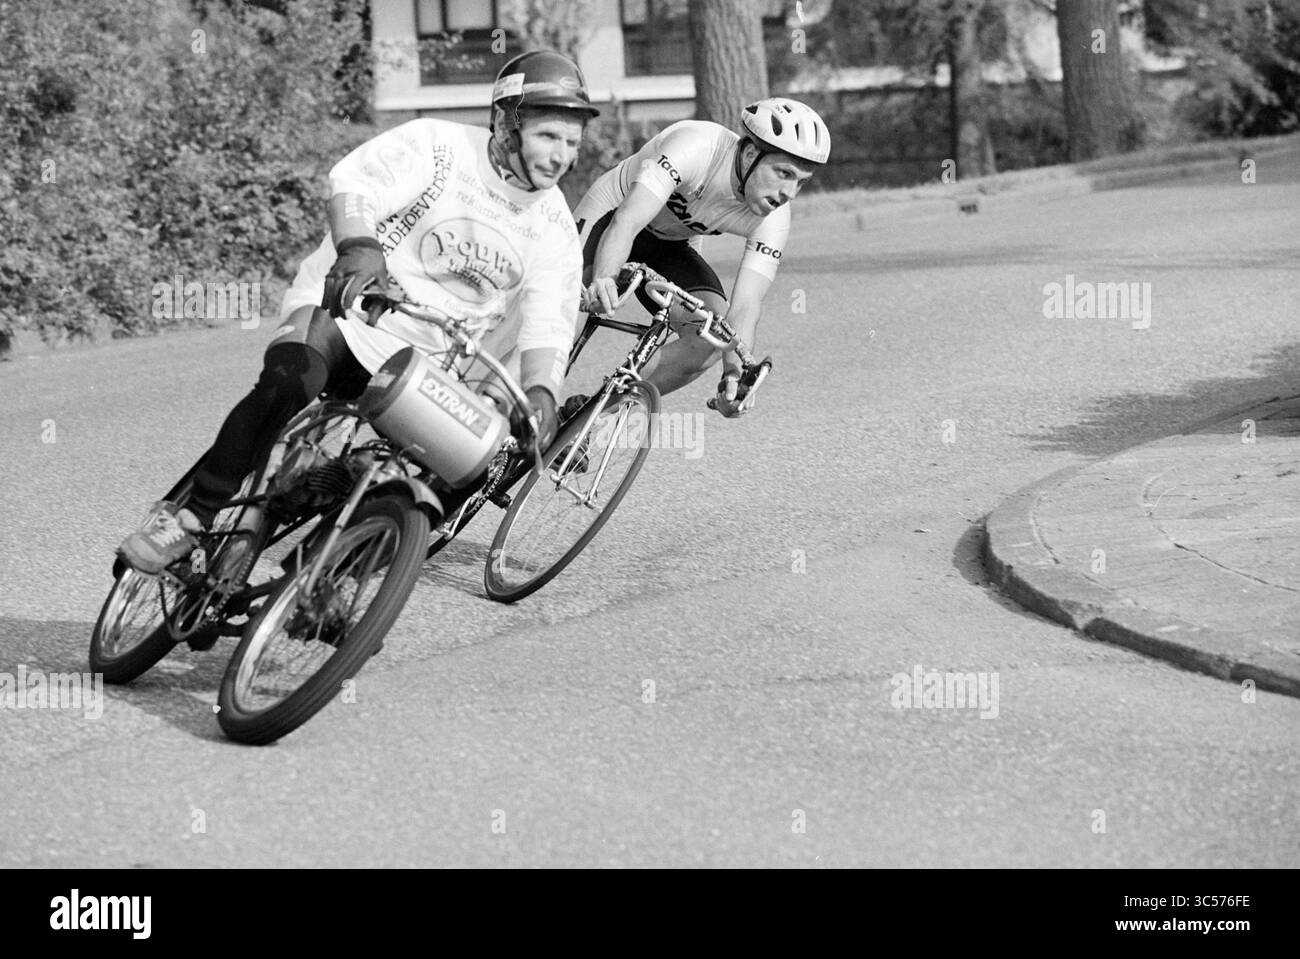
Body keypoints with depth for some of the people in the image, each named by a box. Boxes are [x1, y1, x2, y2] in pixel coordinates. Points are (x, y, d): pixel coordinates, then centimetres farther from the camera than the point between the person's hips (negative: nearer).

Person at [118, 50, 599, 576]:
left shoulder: (556, 230, 2)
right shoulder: (434, 146, -6)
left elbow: (548, 325, -10)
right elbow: (353, 182, -19)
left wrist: (541, 394, -30)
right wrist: (358, 246, -40)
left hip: (421, 366, 4)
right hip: (343, 306, -4)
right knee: (288, 382, -32)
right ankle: (193, 517, -23)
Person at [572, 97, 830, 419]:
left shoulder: (773, 218, -22)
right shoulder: (694, 147, -37)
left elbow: (746, 305, -26)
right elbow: (627, 221, -46)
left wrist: (735, 372, -44)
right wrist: (602, 280, -65)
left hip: (670, 247, 4)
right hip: (609, 217, -4)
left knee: (711, 338, -18)